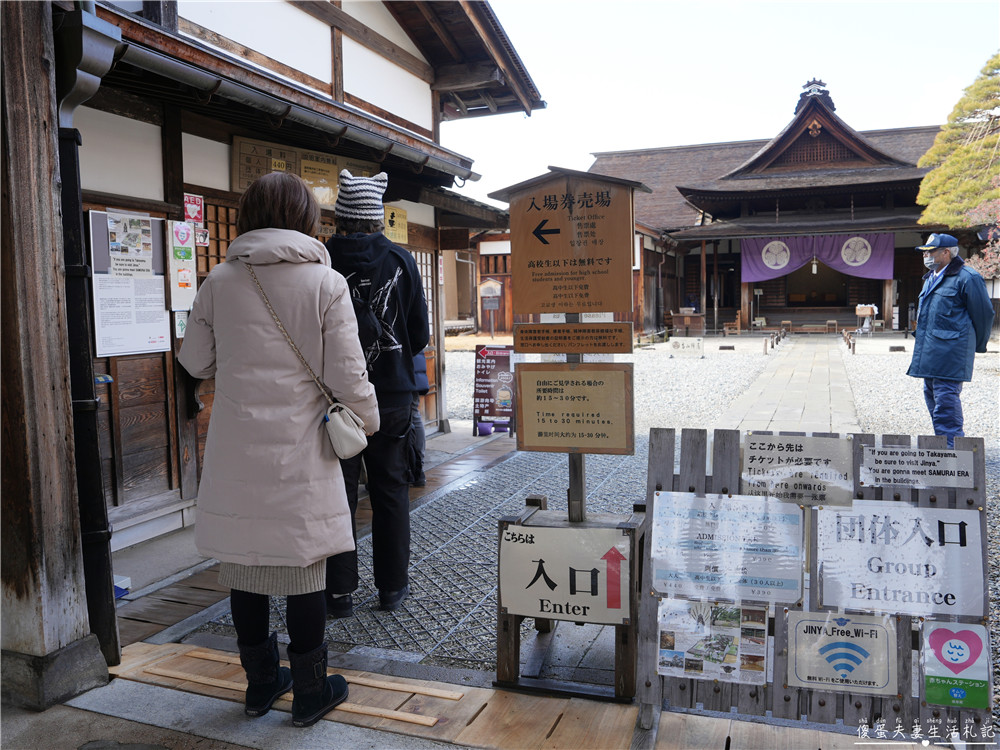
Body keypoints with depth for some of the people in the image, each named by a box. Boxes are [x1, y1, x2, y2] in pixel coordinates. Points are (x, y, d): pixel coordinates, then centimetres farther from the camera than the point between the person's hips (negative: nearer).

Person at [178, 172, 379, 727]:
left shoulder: (219, 281, 0)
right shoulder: (326, 283, -8)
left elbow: (196, 361, 10)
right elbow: (346, 375, -9)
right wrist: (367, 419, 9)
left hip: (236, 452, 3)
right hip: (299, 453, -3)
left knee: (243, 565, 15)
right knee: (303, 571, 8)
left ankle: (261, 683, 32)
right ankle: (310, 692, 23)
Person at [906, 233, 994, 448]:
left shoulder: (967, 278, -10)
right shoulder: (931, 278, 18)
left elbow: (983, 314, -4)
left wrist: (976, 346, 5)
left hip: (951, 353, -10)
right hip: (929, 352, 10)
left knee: (945, 399, -12)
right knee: (932, 395, 15)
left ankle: (950, 446, -7)